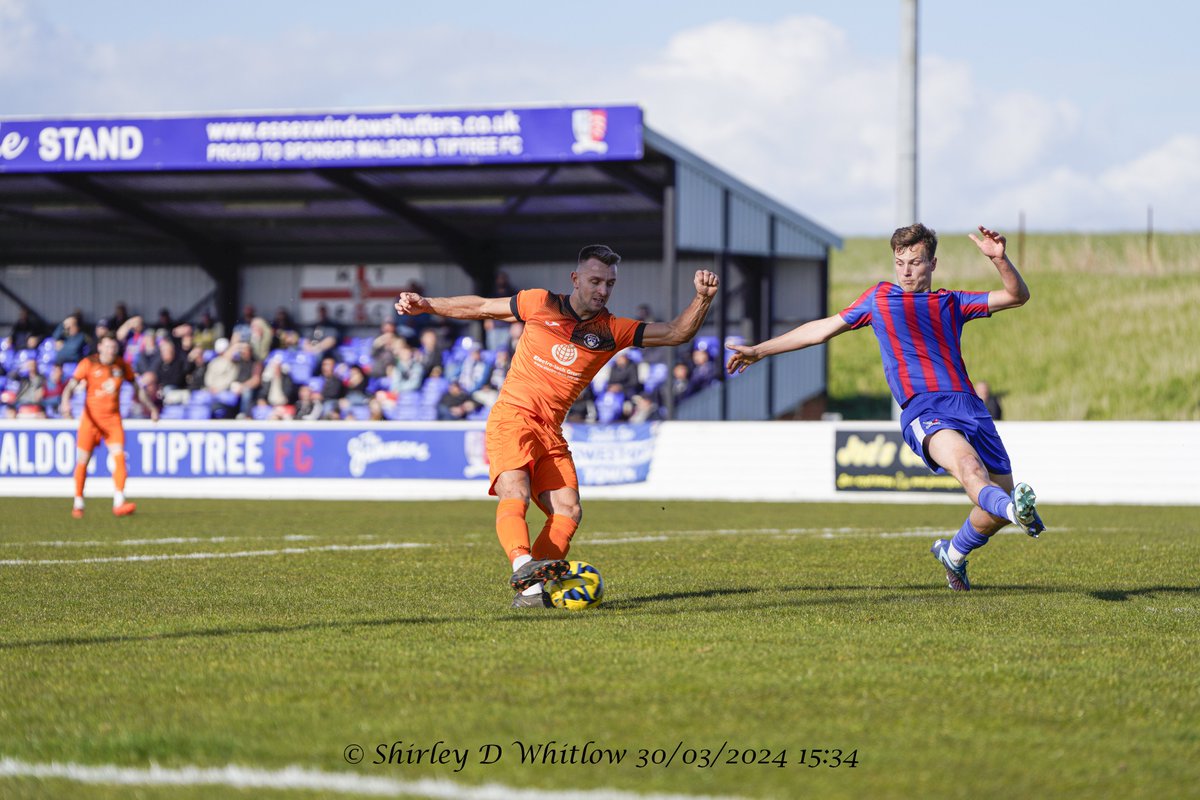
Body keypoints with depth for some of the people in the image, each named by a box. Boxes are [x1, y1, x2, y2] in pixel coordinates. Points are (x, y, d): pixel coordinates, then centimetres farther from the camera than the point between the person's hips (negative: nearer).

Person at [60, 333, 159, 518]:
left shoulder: (122, 365, 3)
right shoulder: (88, 364, -7)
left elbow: (136, 386, 18)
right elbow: (70, 386, -13)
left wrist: (149, 406, 15)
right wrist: (65, 404, -32)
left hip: (113, 419, 2)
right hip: (91, 417, -2)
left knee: (119, 457, -16)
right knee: (82, 461, 2)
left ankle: (119, 503, -19)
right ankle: (78, 504, 18)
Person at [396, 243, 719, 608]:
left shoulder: (613, 331, 7)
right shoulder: (541, 304, 2)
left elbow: (676, 333, 3)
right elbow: (481, 307, 14)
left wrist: (702, 299, -13)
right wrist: (425, 304, 12)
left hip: (551, 432, 4)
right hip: (512, 416, -4)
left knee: (568, 510, -12)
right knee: (515, 493, -27)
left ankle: (530, 592, -15)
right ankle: (523, 565, -48)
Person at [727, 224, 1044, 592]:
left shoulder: (952, 303, 24)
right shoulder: (880, 298, 22)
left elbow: (1017, 296, 20)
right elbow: (822, 329, 32)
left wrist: (999, 258, 1)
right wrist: (759, 350, 36)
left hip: (970, 406, 4)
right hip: (923, 409, -4)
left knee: (997, 507, -1)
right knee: (967, 465, -36)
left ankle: (954, 553, 29)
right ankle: (1016, 510, -67)